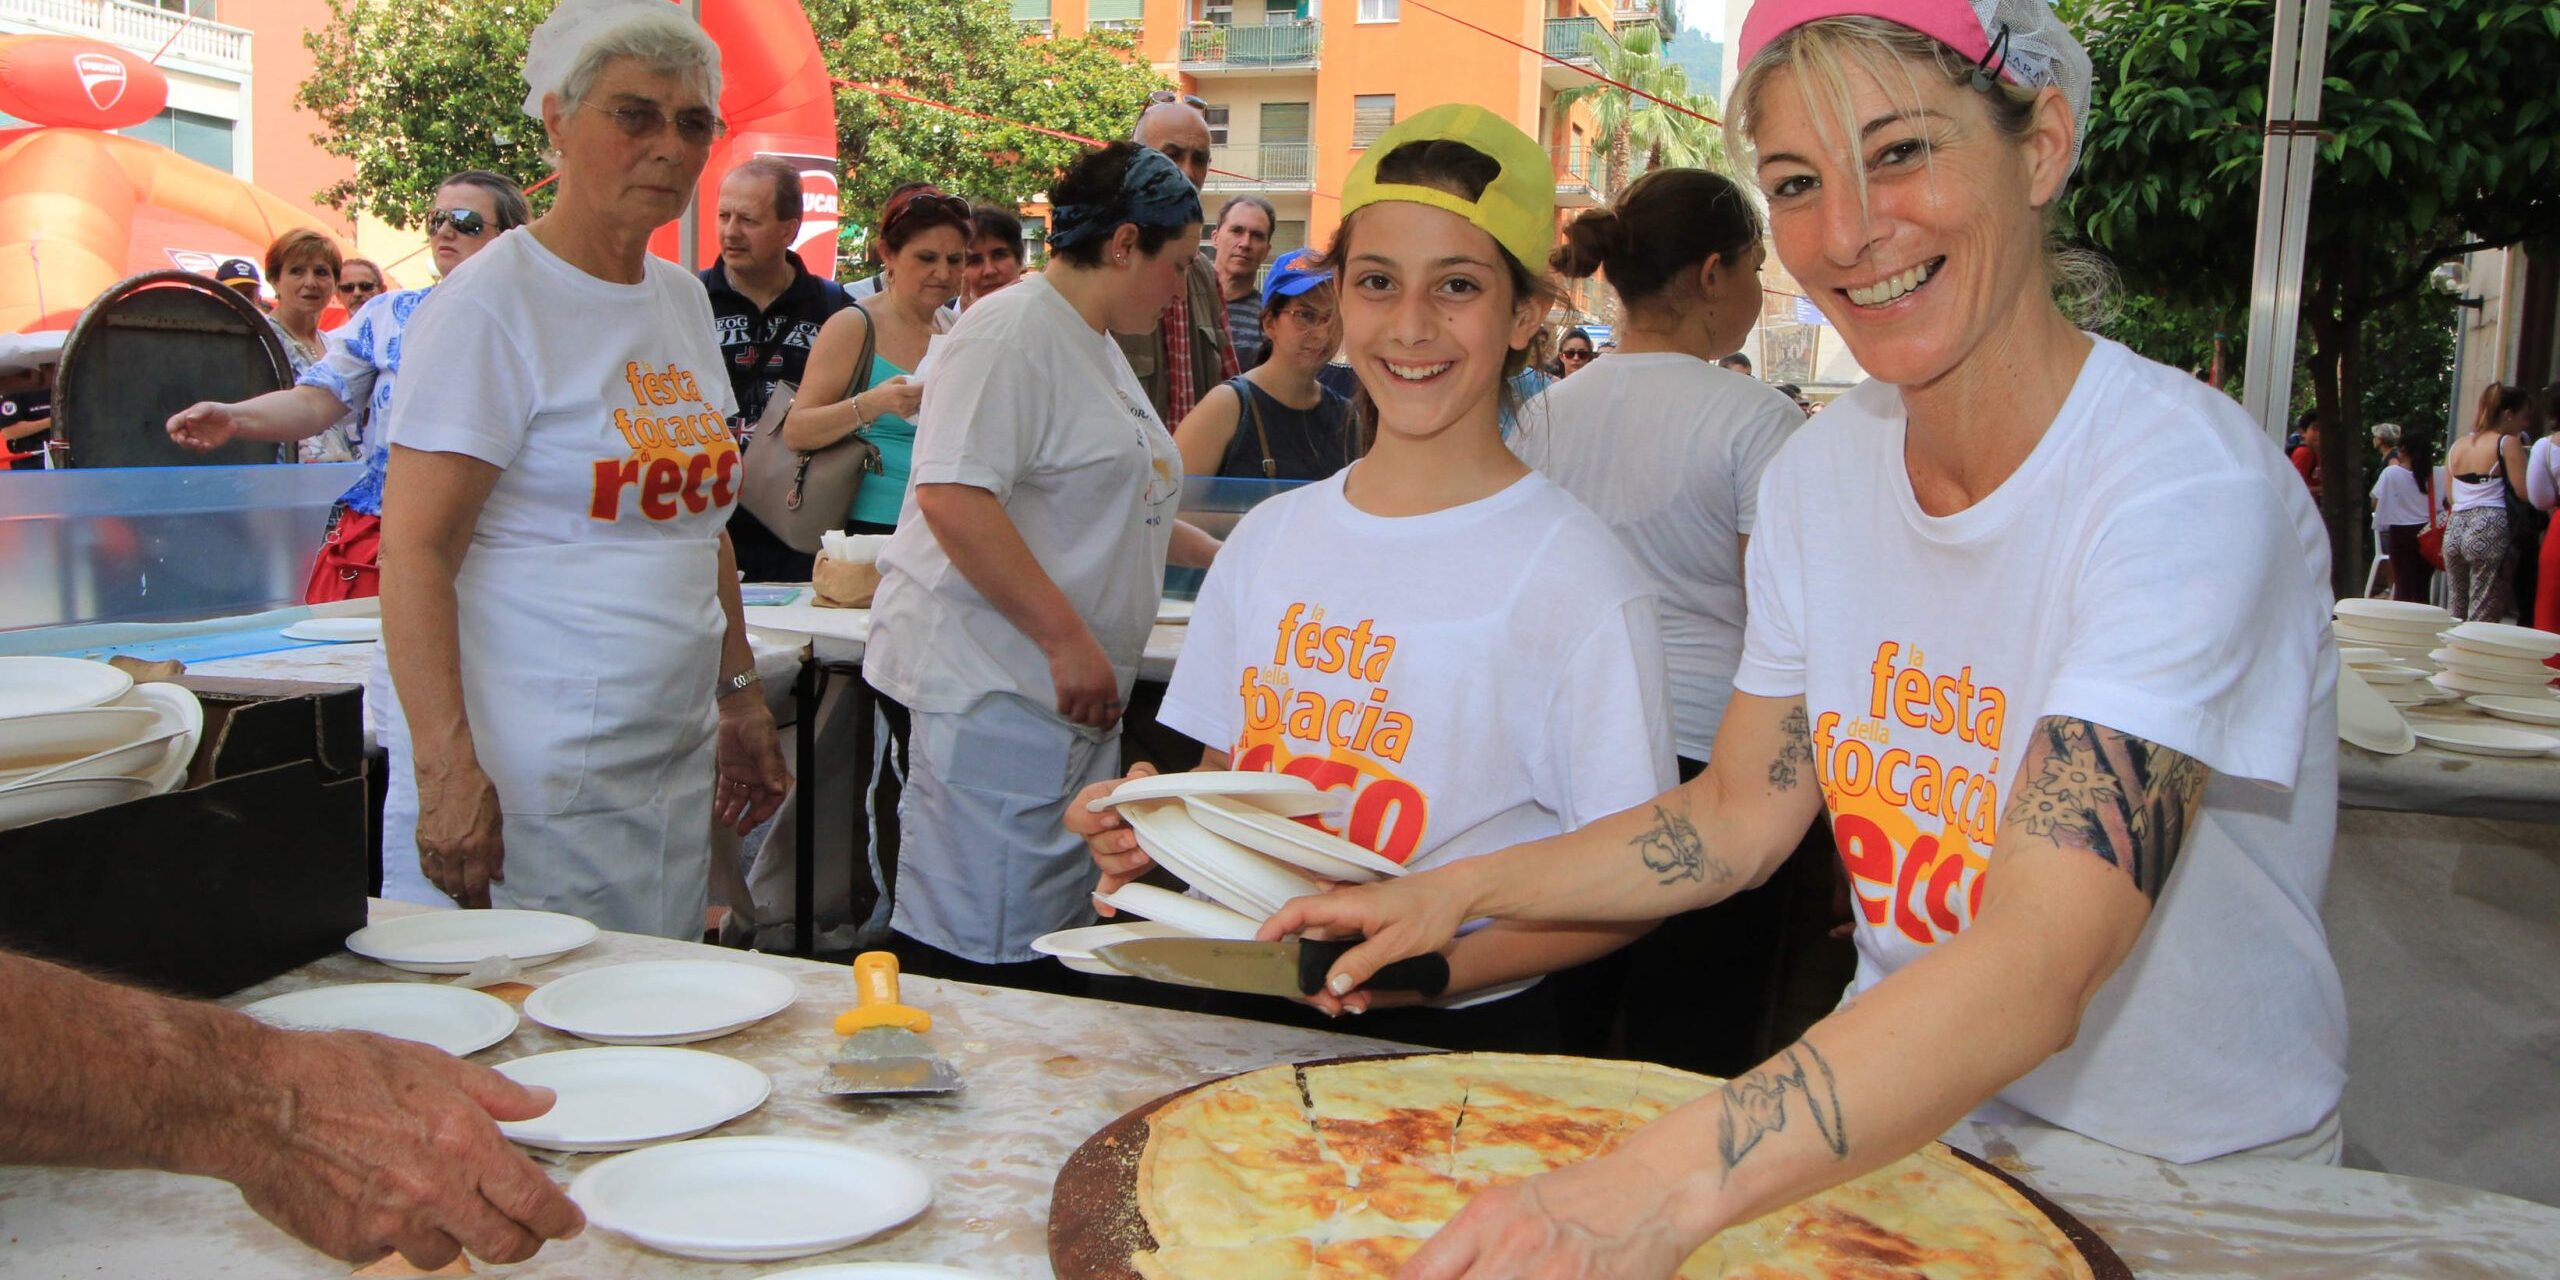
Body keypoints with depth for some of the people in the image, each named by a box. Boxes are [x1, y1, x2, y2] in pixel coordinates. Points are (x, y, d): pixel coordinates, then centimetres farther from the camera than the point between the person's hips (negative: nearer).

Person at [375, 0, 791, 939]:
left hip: (674, 769, 7)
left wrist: (739, 698, 17)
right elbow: (415, 554, -16)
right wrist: (447, 771, -22)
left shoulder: (683, 300, 12)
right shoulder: (492, 306, -10)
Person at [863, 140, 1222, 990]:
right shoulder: (1013, 331, -11)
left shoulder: (1095, 346, 20)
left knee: (1047, 946, 11)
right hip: (990, 692, -10)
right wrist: (1067, 638, -23)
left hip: (1068, 695, 10)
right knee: (979, 955, -7)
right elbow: (952, 498, -23)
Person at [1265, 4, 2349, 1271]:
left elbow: (2039, 965, -32)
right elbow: (1735, 813, 8)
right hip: (1903, 1111, 4)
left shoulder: (2185, 484, -21)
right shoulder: (1823, 469, -1)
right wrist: (1457, 891, -2)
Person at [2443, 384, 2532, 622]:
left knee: (2454, 615, 11)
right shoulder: (2508, 443, -4)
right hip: (2490, 529, -6)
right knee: (2484, 618, -6)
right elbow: (2524, 491, -9)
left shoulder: (2456, 446, 15)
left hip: (2455, 529, 7)